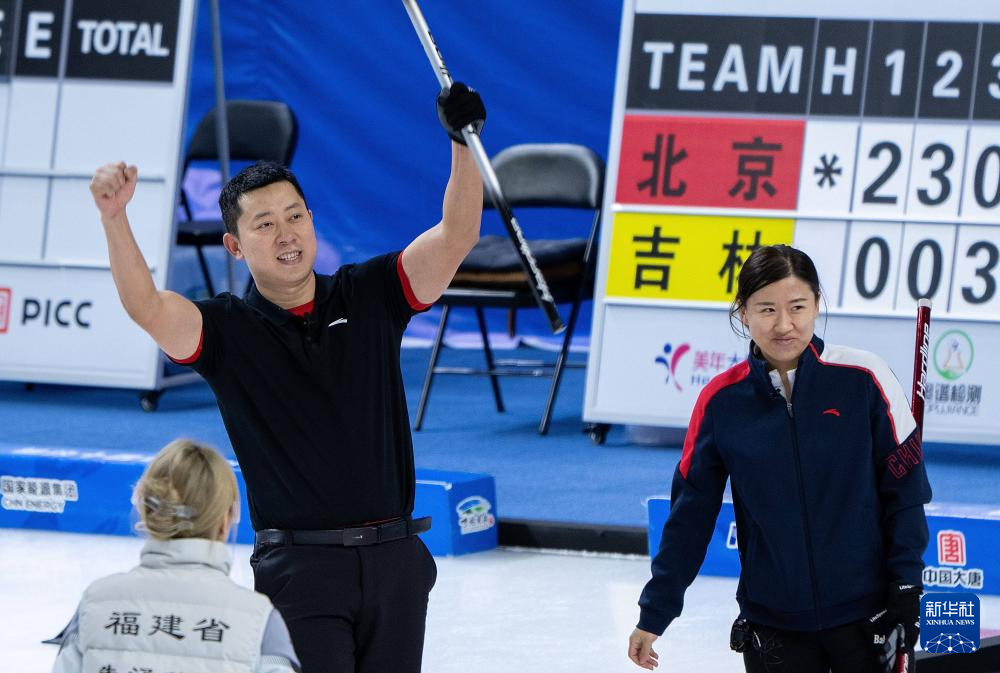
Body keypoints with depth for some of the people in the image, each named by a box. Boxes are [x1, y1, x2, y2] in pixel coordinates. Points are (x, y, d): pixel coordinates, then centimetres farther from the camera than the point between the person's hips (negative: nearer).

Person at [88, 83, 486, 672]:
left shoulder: (369, 297, 7)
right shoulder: (228, 330, 0)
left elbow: (456, 238, -3)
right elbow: (147, 307, -17)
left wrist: (463, 142, -17)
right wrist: (114, 217, -32)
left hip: (394, 558, 3)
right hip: (300, 567, -3)